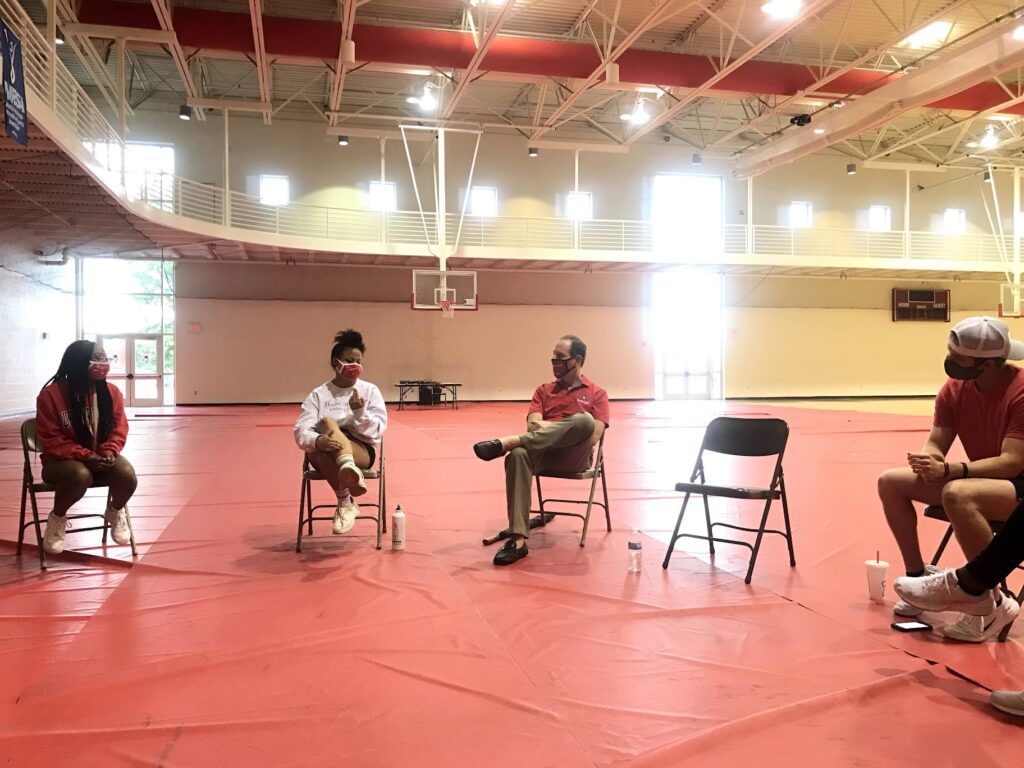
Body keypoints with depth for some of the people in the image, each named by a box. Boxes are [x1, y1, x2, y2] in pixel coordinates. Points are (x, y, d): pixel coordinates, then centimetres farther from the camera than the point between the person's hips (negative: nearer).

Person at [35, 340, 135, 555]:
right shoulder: (51, 394, -13)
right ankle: (57, 518, -4)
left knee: (127, 476, -28)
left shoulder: (112, 392, -2)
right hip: (64, 460, -3)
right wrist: (84, 456, -25)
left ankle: (115, 511, 10)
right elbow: (51, 439, -13)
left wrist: (110, 451, -19)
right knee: (80, 476, -38)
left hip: (103, 458, 3)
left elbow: (119, 428, 2)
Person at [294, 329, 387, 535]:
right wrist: (317, 440, -29)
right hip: (324, 453, 1)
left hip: (361, 451, -1)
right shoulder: (318, 395, 6)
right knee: (326, 424, -33)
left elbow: (377, 432, 0)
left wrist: (360, 412, -19)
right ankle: (346, 503, -41)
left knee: (327, 422, -29)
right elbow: (301, 431, -6)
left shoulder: (370, 391, 6)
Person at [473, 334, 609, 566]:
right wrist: (556, 431, -18)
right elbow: (533, 425, 4)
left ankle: (509, 441, -35)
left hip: (575, 457, -2)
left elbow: (593, 437, -3)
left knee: (584, 419, -34)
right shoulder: (544, 390, 21)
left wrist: (552, 428, -10)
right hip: (544, 453, 2)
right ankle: (518, 540, -40)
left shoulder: (596, 394, 11)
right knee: (518, 455, -35)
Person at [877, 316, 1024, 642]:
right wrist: (928, 460, -26)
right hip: (977, 479, 8)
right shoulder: (953, 389, -3)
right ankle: (918, 576, 7)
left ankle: (993, 604, -22)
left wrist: (948, 470, -37)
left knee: (957, 494, -38)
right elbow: (935, 444, -1)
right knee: (891, 481, -5)